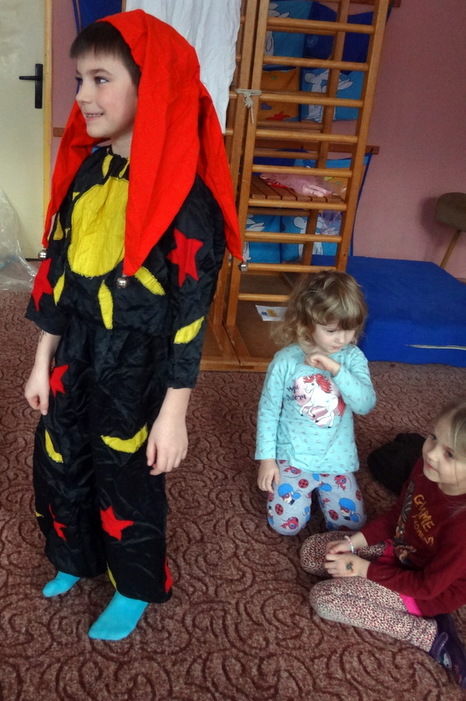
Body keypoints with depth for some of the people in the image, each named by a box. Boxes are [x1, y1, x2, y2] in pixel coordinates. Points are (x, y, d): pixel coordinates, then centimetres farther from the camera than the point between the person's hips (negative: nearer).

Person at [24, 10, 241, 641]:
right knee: (58, 466, 22)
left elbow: (191, 310, -19)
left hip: (137, 371, -6)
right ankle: (76, 558, 51)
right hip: (74, 360, 7)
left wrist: (173, 412, -17)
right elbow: (57, 270, 7)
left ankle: (136, 589, 41)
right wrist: (42, 362, 11)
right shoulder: (86, 171, 1)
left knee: (128, 482, 13)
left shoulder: (184, 194, -20)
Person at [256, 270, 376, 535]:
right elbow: (268, 409, -6)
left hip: (337, 460, 2)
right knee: (286, 524, -6)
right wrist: (267, 458, -6)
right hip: (293, 457, -2)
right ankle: (307, 488, 25)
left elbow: (366, 403, -21)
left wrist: (336, 369, -32)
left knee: (352, 523, 5)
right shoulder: (286, 360, -15)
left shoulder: (353, 357, -10)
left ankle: (320, 489, 33)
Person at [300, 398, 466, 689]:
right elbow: (396, 514, 2)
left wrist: (363, 569, -18)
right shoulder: (426, 468, -19)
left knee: (324, 598, -16)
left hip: (428, 591, -8)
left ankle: (431, 634, -9)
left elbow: (427, 585, -24)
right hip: (398, 549, 8)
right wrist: (355, 541, -9)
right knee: (311, 551, 7)